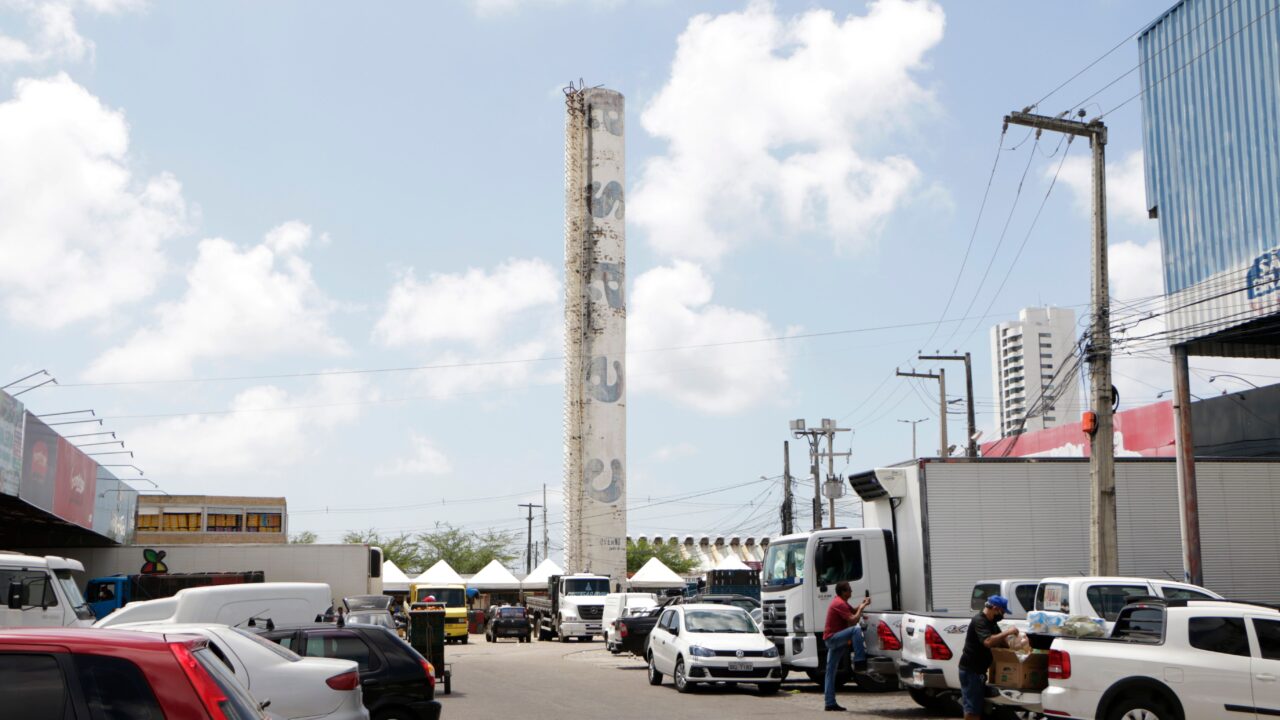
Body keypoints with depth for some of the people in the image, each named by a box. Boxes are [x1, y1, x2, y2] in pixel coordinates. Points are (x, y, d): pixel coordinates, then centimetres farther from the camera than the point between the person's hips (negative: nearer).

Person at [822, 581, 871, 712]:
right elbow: (853, 621, -22)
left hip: (832, 639, 11)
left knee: (831, 671, 10)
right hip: (833, 638, -11)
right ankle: (859, 662, -32)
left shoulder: (840, 602, 15)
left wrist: (861, 605, 8)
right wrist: (861, 608, -9)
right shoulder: (839, 604, -17)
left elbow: (853, 611, 25)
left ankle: (830, 703, 12)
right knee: (856, 630, -30)